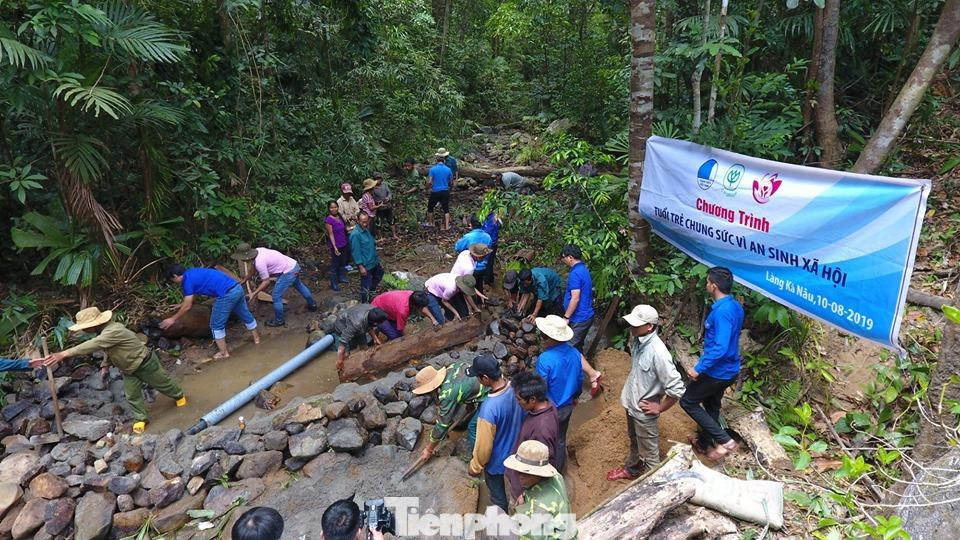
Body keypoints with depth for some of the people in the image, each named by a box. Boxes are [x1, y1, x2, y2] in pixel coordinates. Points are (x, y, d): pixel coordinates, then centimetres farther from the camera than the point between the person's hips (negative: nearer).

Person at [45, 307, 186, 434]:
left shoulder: (113, 331, -36)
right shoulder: (103, 332, -3)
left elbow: (92, 345, -45)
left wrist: (64, 354, -48)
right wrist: (104, 365, 3)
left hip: (145, 364, -8)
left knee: (162, 383, 14)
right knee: (132, 396, 9)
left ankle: (179, 395, 40)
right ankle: (140, 418, 26)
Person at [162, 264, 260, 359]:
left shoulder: (187, 279, -3)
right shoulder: (192, 272, 23)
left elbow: (187, 306, 1)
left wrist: (173, 319, 12)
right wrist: (181, 304, 53)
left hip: (227, 294, -9)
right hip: (237, 288, 9)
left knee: (216, 325, 9)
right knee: (245, 314, 26)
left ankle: (224, 352, 19)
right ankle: (257, 338, 44)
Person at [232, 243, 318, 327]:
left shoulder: (259, 262, -25)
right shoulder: (258, 250, 0)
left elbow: (266, 282, -17)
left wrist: (254, 293, -11)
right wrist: (243, 281, 21)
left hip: (289, 272, -10)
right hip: (294, 265, 10)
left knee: (276, 296, 2)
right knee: (298, 285, 32)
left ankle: (279, 321, 19)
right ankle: (312, 304, 52)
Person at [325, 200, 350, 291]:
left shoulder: (339, 217, 2)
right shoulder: (329, 220, -20)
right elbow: (331, 234, -20)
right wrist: (335, 247, -22)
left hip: (344, 245, 8)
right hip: (336, 246, -8)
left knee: (343, 262, 23)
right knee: (335, 265, 4)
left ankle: (341, 277, 42)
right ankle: (333, 284, 16)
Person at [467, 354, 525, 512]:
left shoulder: (489, 409, -41)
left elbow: (484, 445, -27)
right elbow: (524, 416, -1)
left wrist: (475, 466, -8)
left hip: (497, 460, -6)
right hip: (516, 450, 6)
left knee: (497, 493, 23)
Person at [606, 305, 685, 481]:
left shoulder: (658, 352, -32)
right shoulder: (637, 339, -7)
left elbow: (677, 389, -30)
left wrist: (660, 407, -18)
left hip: (644, 411, -8)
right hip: (631, 404, 9)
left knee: (649, 454, 13)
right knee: (634, 441, 31)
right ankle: (631, 469, 54)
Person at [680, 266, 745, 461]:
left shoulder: (721, 312, -28)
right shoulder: (735, 307, 2)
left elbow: (720, 348, -33)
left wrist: (698, 368, -26)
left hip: (718, 371, -9)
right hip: (729, 369, 9)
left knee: (688, 402, 6)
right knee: (711, 405, 24)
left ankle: (725, 441, 5)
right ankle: (704, 443, 40)